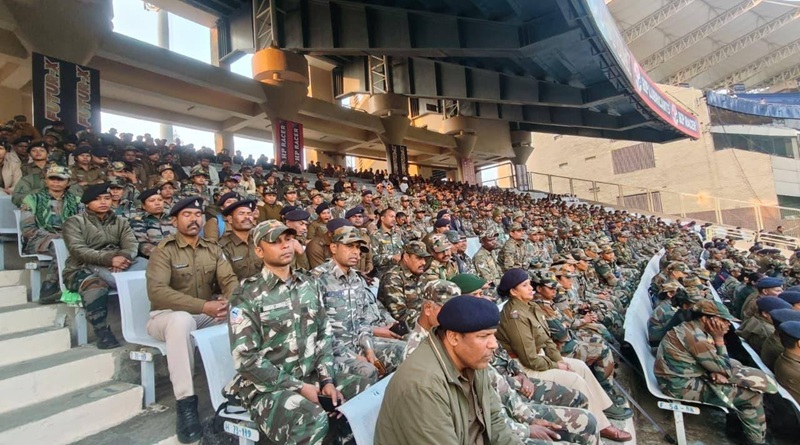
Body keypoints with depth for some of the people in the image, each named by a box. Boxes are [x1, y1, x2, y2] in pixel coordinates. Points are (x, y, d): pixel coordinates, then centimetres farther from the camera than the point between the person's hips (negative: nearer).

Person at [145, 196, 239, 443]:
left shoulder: (213, 250, 7)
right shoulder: (163, 251, -8)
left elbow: (230, 280, -4)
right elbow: (157, 291, -23)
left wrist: (230, 300, -29)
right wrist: (203, 306, -34)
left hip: (208, 313, 4)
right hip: (168, 315, -4)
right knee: (181, 320, -39)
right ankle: (185, 402, -30)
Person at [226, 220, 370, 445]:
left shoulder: (310, 284, 5)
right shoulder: (247, 295, -11)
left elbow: (324, 334, 7)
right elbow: (246, 359, -14)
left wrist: (327, 379, -5)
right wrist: (299, 387, -16)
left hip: (311, 376, 6)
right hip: (266, 385, -5)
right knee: (313, 421, -32)